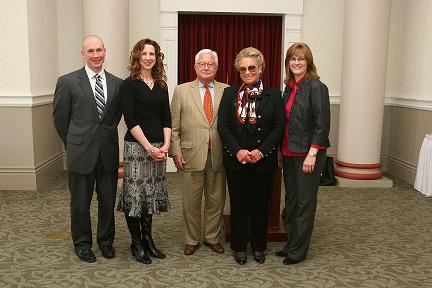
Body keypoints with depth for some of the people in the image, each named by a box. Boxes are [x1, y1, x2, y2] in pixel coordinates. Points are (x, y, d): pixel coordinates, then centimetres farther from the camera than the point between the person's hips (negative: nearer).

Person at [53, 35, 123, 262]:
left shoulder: (117, 83, 3)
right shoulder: (68, 82, -5)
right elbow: (60, 118, 3)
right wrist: (73, 144, 9)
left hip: (109, 153, 2)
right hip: (81, 153, -2)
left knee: (108, 201, 12)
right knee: (80, 203, 11)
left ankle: (105, 240, 33)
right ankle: (82, 243, 31)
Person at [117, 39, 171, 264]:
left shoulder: (161, 85, 11)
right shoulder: (129, 84, -4)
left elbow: (166, 119, 9)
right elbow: (131, 120, -11)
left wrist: (165, 145, -5)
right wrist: (149, 147, -15)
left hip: (158, 147, 5)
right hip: (136, 146, -5)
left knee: (152, 193, 11)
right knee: (135, 193, 0)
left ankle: (147, 238, 24)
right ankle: (136, 242, 15)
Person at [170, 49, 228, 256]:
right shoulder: (182, 91, 4)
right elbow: (173, 126, 3)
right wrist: (176, 152, -4)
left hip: (218, 156, 1)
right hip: (191, 155, -1)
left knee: (216, 200, 11)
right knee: (191, 201, 8)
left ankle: (212, 237, 29)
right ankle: (191, 239, 25)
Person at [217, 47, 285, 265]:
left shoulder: (273, 95, 2)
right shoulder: (230, 94, 4)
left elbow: (279, 126, -3)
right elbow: (222, 125, -2)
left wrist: (261, 151, -15)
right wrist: (237, 151, -14)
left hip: (264, 160, 0)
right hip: (236, 160, 0)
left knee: (261, 204, 10)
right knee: (238, 204, 8)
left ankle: (259, 247, 27)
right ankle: (239, 247, 23)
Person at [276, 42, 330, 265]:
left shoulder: (316, 87, -11)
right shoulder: (289, 87, 11)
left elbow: (322, 124, -15)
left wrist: (312, 154, -19)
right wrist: (282, 150, 10)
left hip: (307, 153, -7)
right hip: (289, 153, 8)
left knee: (305, 202, 3)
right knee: (291, 199, 15)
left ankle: (298, 250, 16)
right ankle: (291, 244, 29)